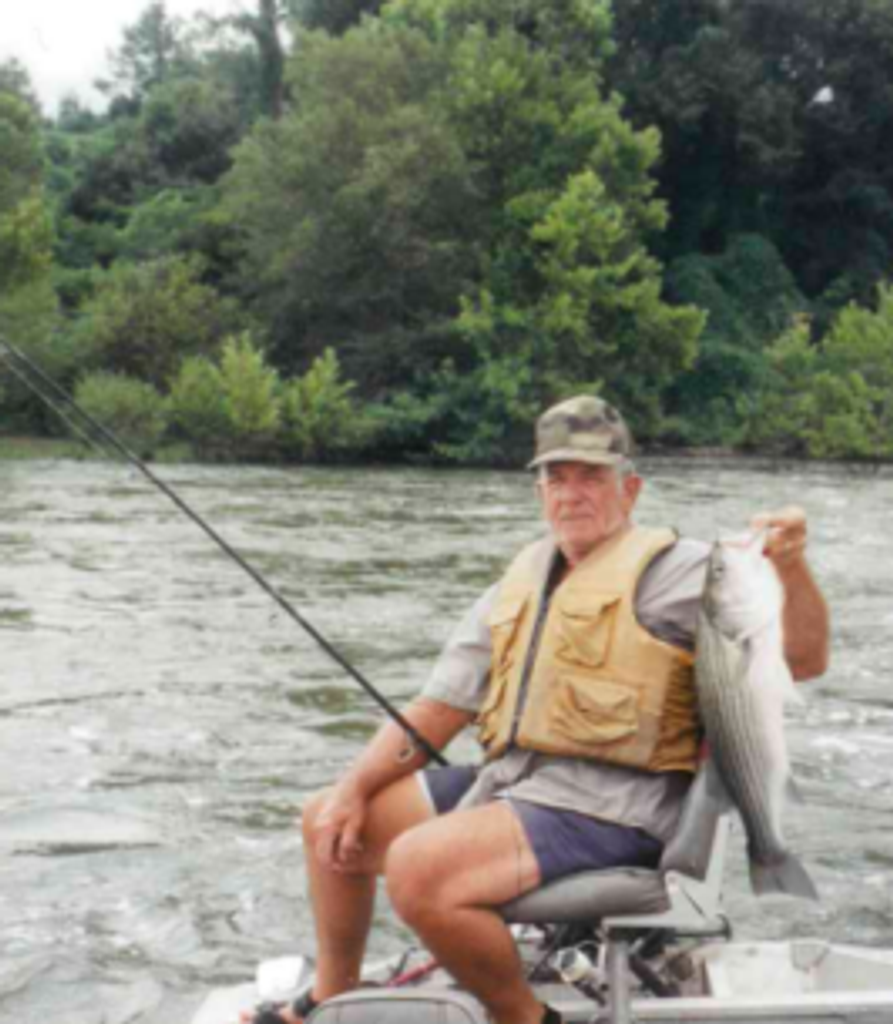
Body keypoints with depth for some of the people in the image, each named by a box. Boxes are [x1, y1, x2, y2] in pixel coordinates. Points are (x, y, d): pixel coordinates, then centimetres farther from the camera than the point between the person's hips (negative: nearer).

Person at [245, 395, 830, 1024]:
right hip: (511, 783, 8)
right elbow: (438, 709, 17)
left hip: (607, 807, -8)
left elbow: (804, 661, -12)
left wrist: (792, 568, -30)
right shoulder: (518, 586, 17)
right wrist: (353, 790, 7)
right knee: (331, 824, 11)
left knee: (418, 866, -29)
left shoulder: (671, 571, -4)